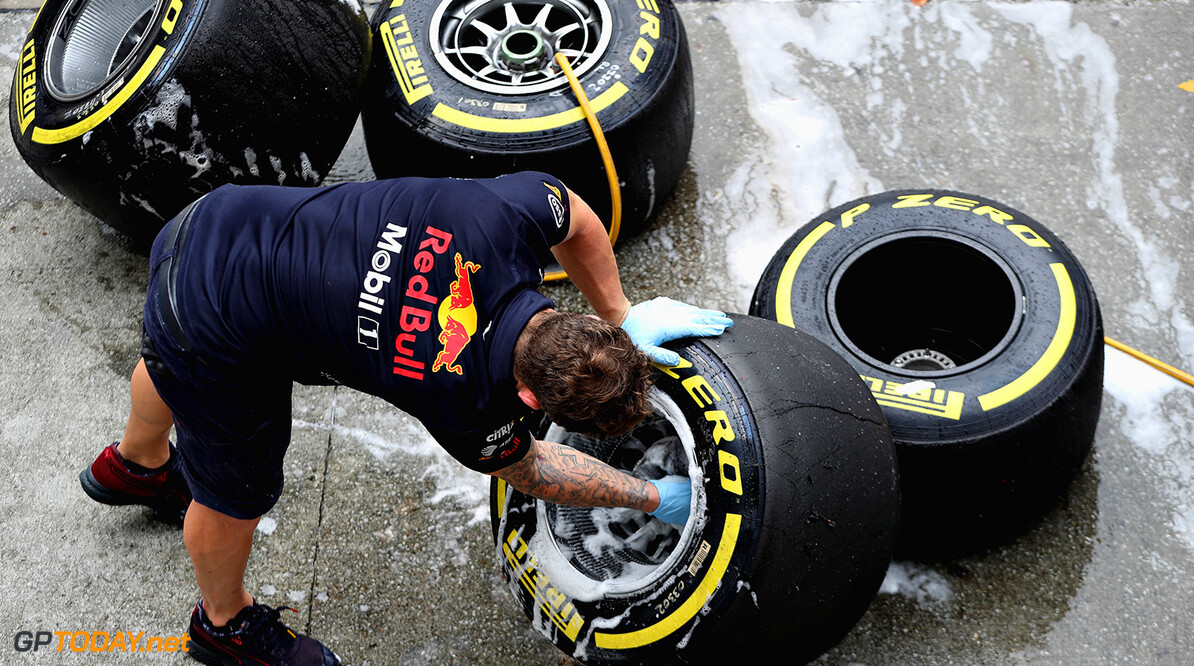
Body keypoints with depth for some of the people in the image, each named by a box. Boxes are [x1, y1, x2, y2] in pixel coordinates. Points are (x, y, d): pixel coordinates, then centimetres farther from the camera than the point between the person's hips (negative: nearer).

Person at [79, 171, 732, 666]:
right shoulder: (466, 398, -27)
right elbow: (528, 469, -5)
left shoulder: (510, 212, -23)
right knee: (236, 494, 19)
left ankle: (134, 463, 72)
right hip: (210, 334, -7)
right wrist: (655, 499, 4)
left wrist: (622, 319, 8)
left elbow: (578, 222, 2)